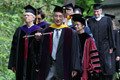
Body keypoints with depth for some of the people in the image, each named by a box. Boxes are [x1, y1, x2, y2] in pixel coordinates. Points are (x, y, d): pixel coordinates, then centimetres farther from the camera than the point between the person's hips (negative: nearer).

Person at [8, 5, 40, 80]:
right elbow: (14, 48, 9)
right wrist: (13, 64, 5)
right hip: (21, 63, 3)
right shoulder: (19, 30, 10)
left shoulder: (38, 31, -1)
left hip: (33, 62, -3)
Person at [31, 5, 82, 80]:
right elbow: (42, 48, 4)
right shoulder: (47, 31, 8)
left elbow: (75, 51, -3)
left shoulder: (70, 33, -1)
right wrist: (38, 39, -16)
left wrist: (75, 68, -8)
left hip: (63, 68, -2)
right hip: (49, 66, 2)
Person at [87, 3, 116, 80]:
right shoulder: (90, 21, 8)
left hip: (105, 48, -1)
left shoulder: (107, 20, 3)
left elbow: (111, 34, 1)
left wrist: (111, 47, -4)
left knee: (108, 68, -5)